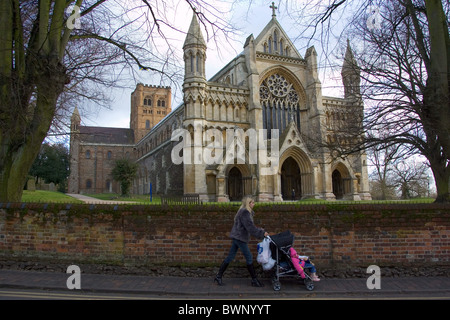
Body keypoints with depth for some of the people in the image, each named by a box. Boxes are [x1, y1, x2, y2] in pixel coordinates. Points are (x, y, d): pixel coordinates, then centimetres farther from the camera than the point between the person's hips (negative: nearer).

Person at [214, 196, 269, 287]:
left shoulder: (244, 211, 16)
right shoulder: (245, 212, -16)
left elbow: (250, 226, 20)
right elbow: (250, 227, -19)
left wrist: (260, 230, 13)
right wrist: (262, 233, -14)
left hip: (237, 237, 10)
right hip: (240, 238, -10)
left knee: (230, 257, 11)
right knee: (249, 258, -2)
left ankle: (218, 276, 15)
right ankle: (254, 280, 6)